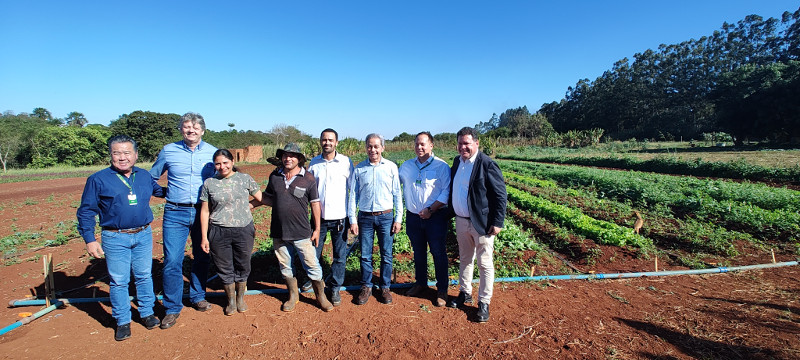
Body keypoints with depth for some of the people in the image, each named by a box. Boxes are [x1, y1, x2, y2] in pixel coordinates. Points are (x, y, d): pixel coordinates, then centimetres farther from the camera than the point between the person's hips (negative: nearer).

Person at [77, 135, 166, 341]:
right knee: (119, 281, 6)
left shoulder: (145, 176, 6)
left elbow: (159, 190, 27)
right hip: (115, 239, -3)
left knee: (144, 276, 13)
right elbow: (86, 211, -2)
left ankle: (147, 313, 28)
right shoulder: (98, 179, -5)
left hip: (144, 235, 3)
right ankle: (123, 321, 21)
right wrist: (89, 240, -7)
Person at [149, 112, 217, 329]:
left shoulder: (213, 153, 4)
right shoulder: (168, 151, 4)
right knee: (172, 260, -3)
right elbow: (151, 177, 17)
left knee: (202, 257, 11)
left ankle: (197, 297, 30)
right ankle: (172, 308, 12)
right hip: (175, 213, -1)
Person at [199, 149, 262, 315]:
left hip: (244, 230, 0)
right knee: (225, 268, 11)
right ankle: (231, 300, 32)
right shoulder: (209, 183, 3)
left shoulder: (245, 179, 1)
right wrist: (204, 237, 4)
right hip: (219, 233, 1)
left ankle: (240, 298, 33)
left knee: (243, 267, 11)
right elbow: (205, 211, 5)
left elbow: (261, 198, 8)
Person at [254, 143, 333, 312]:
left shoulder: (308, 179, -7)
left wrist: (317, 229, -2)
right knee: (285, 266, 16)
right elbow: (268, 198, 17)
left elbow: (315, 204, -2)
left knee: (312, 265, 2)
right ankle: (293, 295, 36)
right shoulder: (274, 176, 3)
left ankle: (321, 296, 22)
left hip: (301, 233, -4)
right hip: (279, 232, 4)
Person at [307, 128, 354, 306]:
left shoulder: (345, 162, -2)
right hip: (318, 216, 2)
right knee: (314, 252, 11)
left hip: (339, 217, -2)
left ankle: (335, 288, 23)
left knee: (340, 255, 6)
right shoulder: (314, 162, 4)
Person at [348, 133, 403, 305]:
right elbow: (352, 195, 6)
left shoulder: (391, 167, 2)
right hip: (365, 217, 1)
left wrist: (398, 218, 0)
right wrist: (352, 220, 1)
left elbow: (397, 194, 4)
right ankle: (366, 287, 25)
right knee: (365, 255, 8)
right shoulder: (359, 169, 3)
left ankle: (385, 287, 24)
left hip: (386, 217, 0)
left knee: (386, 255, 7)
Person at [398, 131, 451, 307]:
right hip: (413, 217, 5)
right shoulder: (406, 166, 8)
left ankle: (442, 290, 16)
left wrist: (431, 209, -16)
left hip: (435, 217, -4)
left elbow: (446, 192, -11)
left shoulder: (441, 166, -7)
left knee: (438, 253, 3)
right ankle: (421, 283, 34)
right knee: (418, 253, 17)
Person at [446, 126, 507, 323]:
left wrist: (497, 222, -16)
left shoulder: (487, 164, -15)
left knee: (485, 264, 5)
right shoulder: (457, 161, 7)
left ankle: (484, 303, 19)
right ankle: (465, 293, 36)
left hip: (481, 224, -7)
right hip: (461, 221, 7)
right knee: (465, 260, 20)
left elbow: (500, 195, -14)